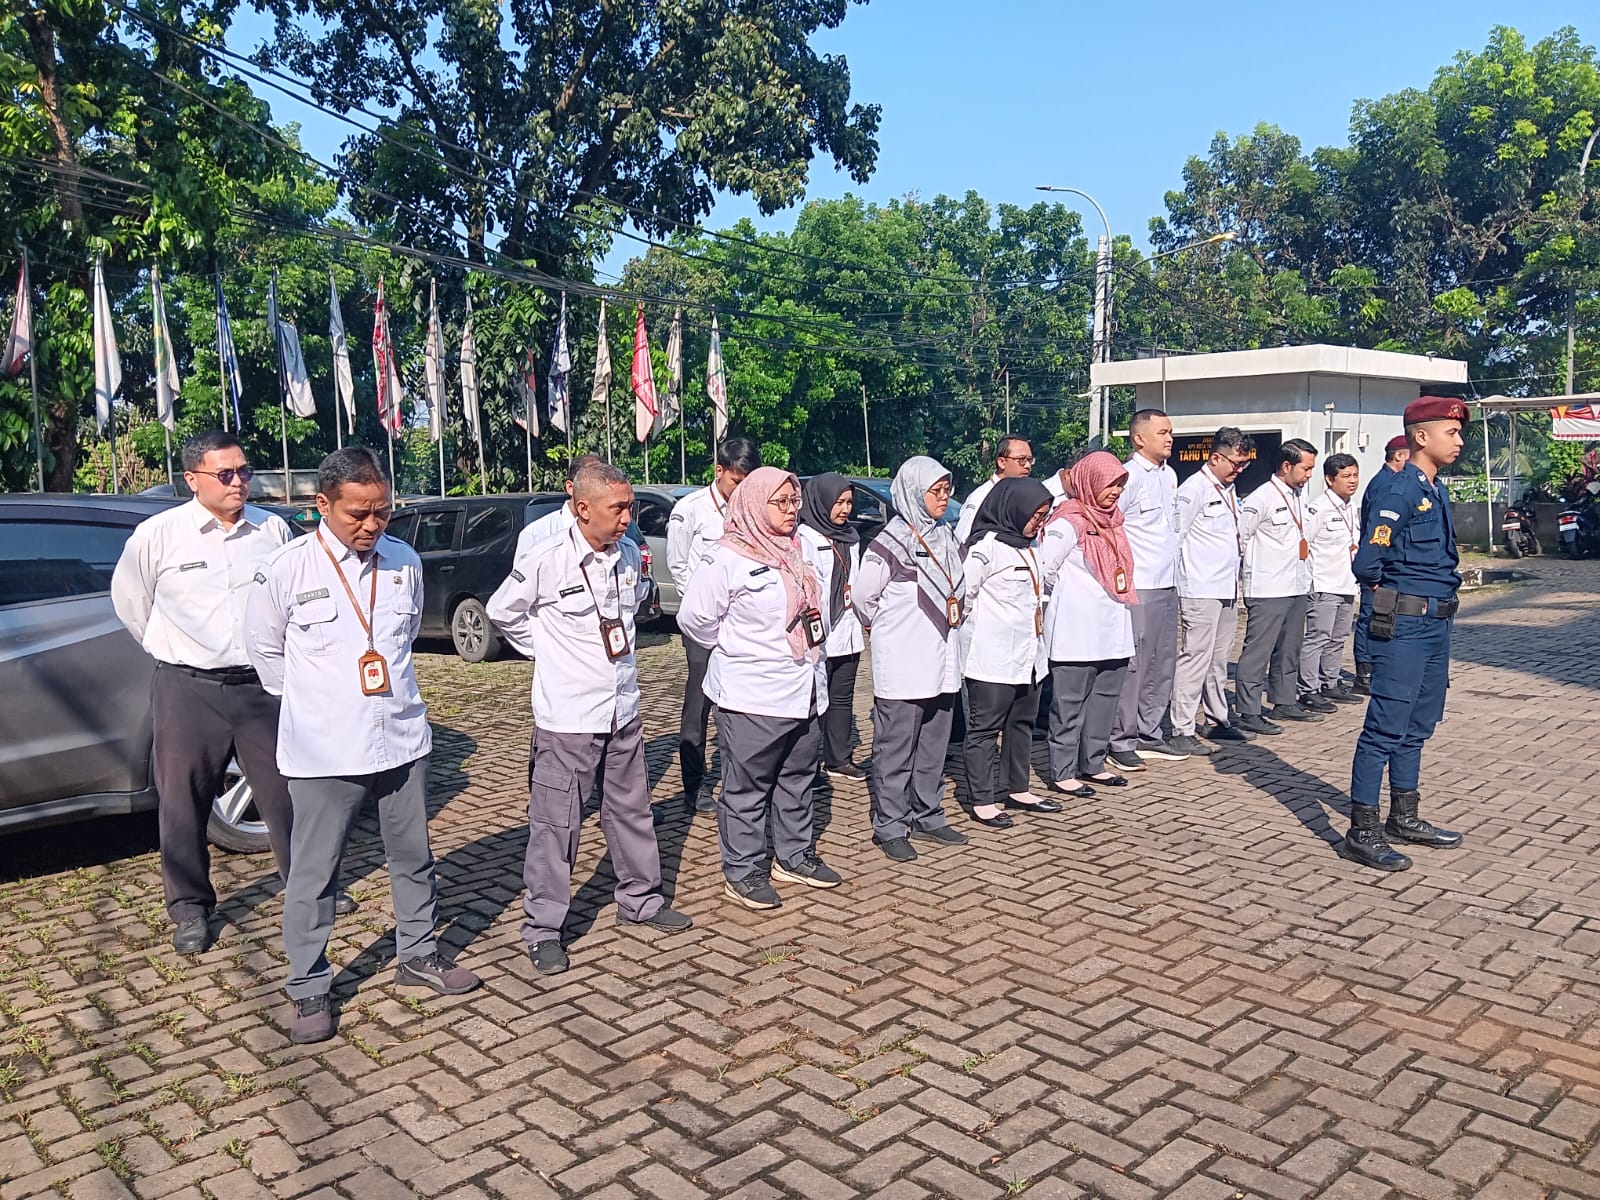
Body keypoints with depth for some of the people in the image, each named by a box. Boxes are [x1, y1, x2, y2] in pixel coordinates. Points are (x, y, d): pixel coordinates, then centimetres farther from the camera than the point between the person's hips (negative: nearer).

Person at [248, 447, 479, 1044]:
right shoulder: (285, 569, -11)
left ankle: (418, 953, 34)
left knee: (413, 857, 16)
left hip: (402, 739, 4)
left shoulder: (404, 561, 0)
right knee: (313, 873, 6)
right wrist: (314, 704, 8)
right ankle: (310, 989, 21)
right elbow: (266, 652, 3)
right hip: (324, 750, -3)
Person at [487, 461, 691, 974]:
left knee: (631, 810, 17)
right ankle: (543, 929, 15)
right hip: (567, 716, -6)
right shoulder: (544, 560, -15)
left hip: (623, 710, 6)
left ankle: (640, 900, 34)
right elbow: (502, 611, -2)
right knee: (556, 824, 2)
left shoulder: (629, 555, 2)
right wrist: (549, 652, 0)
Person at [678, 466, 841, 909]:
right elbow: (693, 618, -10)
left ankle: (794, 856, 32)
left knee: (798, 779, 17)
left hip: (805, 691, 8)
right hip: (752, 697, -7)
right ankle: (743, 872, 12)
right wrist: (734, 648, -1)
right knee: (748, 787, 1)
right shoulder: (727, 560, -12)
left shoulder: (801, 550, 11)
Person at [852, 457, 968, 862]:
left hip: (941, 662, 7)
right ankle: (890, 828, 9)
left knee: (933, 746, 14)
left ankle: (926, 817, 26)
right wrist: (887, 629, 6)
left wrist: (947, 624, 13)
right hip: (902, 666, -7)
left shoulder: (945, 537, 10)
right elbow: (863, 597, -6)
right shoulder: (890, 543, -12)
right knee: (896, 749, 0)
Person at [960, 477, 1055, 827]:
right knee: (985, 728, -1)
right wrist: (977, 634, -3)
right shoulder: (987, 545, -13)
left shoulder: (1028, 546, 16)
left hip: (1027, 657, 9)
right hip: (993, 659, -9)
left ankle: (1016, 789, 28)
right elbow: (963, 594, -13)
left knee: (1022, 723, 16)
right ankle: (982, 801, 4)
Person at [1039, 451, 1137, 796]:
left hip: (1113, 631, 8)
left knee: (1106, 698, 13)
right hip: (1077, 630, -8)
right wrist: (1065, 595, -2)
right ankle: (1062, 772, 7)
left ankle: (1093, 764, 25)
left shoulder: (1114, 519, 13)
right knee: (1070, 703, -1)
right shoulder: (1069, 522, -13)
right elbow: (1044, 567, -16)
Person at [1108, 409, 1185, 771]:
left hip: (1168, 584, 9)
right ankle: (1121, 740, 4)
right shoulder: (1129, 476, -13)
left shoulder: (1170, 475, 14)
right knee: (1134, 663, -5)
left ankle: (1149, 733, 23)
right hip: (1138, 587, -9)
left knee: (1163, 663, 12)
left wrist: (1172, 571, 20)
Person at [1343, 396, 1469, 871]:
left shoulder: (1438, 491, 13)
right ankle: (1362, 832, -1)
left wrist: (1442, 597, 12)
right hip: (1405, 627, -9)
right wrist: (1396, 600, -1)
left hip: (1437, 623, 9)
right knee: (1386, 728, -7)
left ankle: (1404, 818, 29)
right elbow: (1366, 565, -18)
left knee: (1418, 725, 16)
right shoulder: (1400, 493, -15)